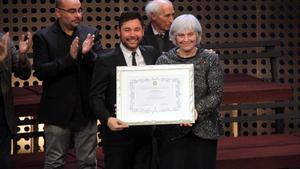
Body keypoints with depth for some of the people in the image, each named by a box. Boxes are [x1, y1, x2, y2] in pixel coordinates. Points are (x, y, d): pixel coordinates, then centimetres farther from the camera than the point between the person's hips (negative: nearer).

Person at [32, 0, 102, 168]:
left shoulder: (91, 34, 3)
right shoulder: (43, 37, -4)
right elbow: (40, 72, -12)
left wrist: (88, 53, -22)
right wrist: (69, 58, -23)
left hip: (86, 110, 2)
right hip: (58, 111, -2)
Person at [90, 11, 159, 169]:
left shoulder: (152, 54, 7)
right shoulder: (105, 61, -5)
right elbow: (96, 97, -7)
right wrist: (108, 119, -24)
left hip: (147, 131, 3)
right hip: (118, 131, -3)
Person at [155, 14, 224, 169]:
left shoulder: (210, 59, 2)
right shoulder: (164, 60, 2)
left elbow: (216, 94, -4)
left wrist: (196, 110, -20)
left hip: (204, 131, 0)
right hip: (172, 132, 0)